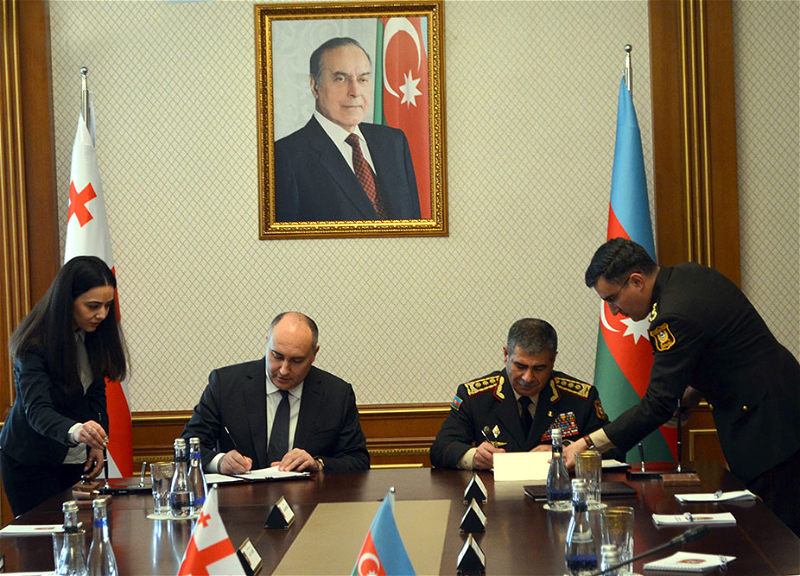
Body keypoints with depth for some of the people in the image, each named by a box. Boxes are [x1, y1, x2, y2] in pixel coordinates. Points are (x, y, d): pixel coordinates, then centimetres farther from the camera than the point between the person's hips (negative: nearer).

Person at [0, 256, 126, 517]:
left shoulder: (93, 334, -2)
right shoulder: (36, 344, -23)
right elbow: (36, 409, -33)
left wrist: (97, 442, -2)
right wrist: (74, 431, -52)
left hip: (76, 458, 6)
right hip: (32, 462, -6)